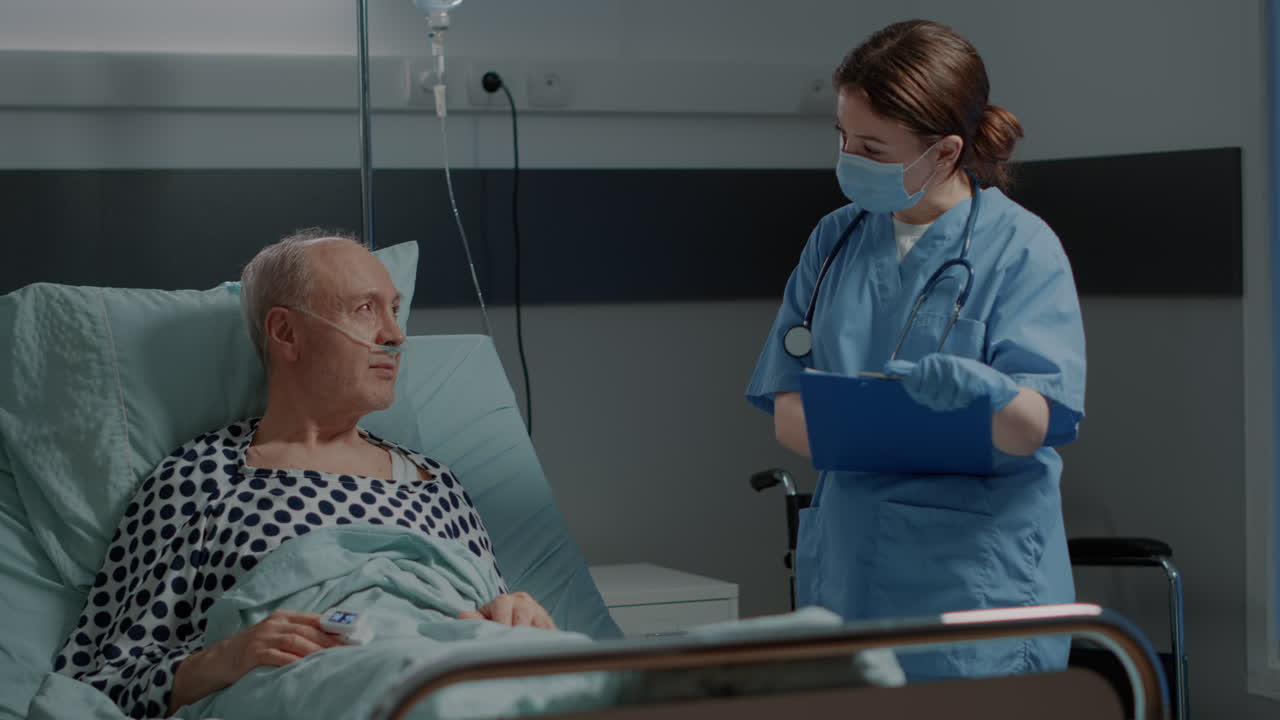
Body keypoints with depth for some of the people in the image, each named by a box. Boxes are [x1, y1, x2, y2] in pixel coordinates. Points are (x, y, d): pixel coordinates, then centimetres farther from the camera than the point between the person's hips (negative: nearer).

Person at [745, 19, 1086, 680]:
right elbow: (786, 413, 7)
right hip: (844, 577, 4)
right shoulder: (836, 239, 11)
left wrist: (979, 390, -37)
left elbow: (1034, 425, -16)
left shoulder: (1021, 248, -4)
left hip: (979, 584, -4)